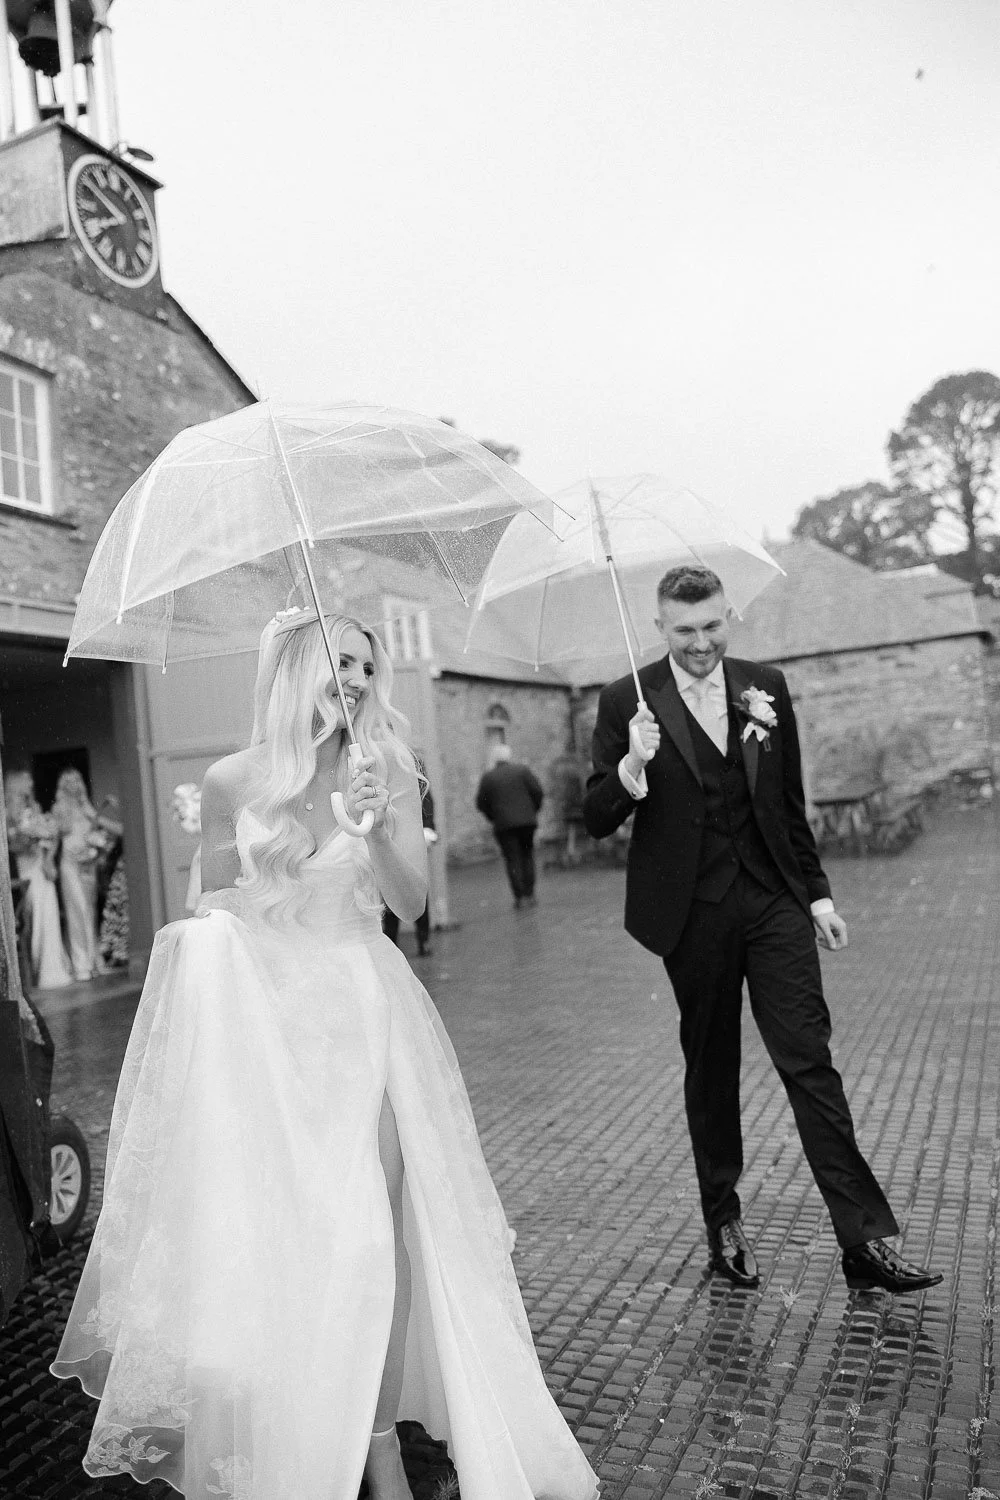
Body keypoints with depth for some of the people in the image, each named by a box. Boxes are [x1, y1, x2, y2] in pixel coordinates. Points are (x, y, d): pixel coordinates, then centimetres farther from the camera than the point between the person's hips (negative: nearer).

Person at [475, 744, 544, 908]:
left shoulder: (488, 777, 2)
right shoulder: (521, 770, 2)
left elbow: (481, 803, 3)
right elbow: (538, 791, -4)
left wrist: (494, 818, 14)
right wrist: (533, 811, 10)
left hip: (503, 825, -1)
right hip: (526, 821, 1)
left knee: (513, 859, 1)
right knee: (527, 855, 13)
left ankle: (520, 896, -4)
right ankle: (529, 893, 9)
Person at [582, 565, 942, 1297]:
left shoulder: (766, 687, 6)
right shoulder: (627, 702, -4)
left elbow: (791, 804, 13)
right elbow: (597, 820, -6)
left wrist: (818, 892, 13)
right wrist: (631, 767, -24)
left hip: (774, 903, 2)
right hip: (693, 914, -2)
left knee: (811, 1063, 0)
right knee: (711, 1071, 11)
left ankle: (865, 1238, 8)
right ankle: (724, 1221, 29)